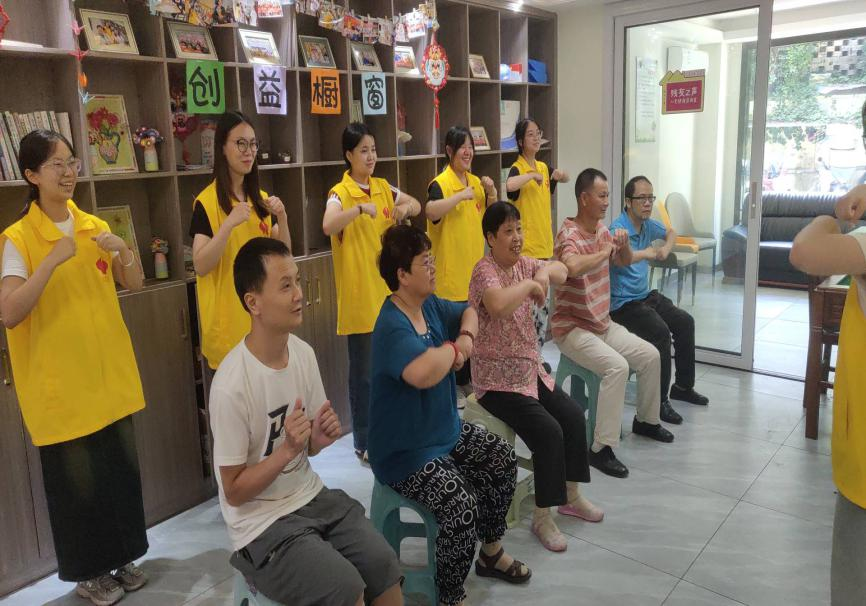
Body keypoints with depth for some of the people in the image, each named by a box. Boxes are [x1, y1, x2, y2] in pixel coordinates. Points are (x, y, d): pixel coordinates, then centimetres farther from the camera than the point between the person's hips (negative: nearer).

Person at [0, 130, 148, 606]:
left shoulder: (93, 226, 6)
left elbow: (135, 284, 9)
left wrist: (122, 249, -10)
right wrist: (52, 261, -28)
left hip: (109, 374, 6)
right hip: (61, 381, -5)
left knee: (121, 469, 14)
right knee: (77, 478, 6)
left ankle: (121, 557, 33)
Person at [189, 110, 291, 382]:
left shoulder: (261, 198, 9)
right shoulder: (206, 202, -10)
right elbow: (201, 266, -17)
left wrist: (282, 219, -9)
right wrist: (229, 224, -27)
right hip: (227, 318, -5)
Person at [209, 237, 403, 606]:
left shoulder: (303, 353, -3)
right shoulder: (231, 385, -23)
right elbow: (234, 492, -14)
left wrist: (319, 438, -12)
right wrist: (287, 450, -27)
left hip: (311, 497, 6)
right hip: (261, 524, -5)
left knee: (384, 566, -10)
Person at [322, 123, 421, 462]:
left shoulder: (383, 188, 8)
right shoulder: (340, 193, -11)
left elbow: (417, 205, 20)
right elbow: (328, 226, -29)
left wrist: (406, 207, -1)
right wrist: (360, 208, -37)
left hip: (389, 291, 7)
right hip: (359, 297, -6)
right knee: (363, 371, 3)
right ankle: (364, 442, 17)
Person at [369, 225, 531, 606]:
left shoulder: (430, 305, 0)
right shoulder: (392, 327, -27)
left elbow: (469, 312, 18)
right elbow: (423, 373, -46)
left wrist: (465, 339, -5)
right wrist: (452, 349, -24)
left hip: (447, 430, 10)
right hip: (405, 452, -10)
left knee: (503, 459, 11)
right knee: (462, 506, -26)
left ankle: (491, 553, 32)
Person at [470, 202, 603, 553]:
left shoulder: (523, 263, 7)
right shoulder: (485, 271, -19)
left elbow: (562, 271, 10)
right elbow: (498, 305, -39)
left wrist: (546, 272, -12)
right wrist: (530, 285, -24)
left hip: (531, 370, 8)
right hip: (497, 379, -8)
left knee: (574, 416, 1)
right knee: (548, 431, -19)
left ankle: (570, 496, 21)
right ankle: (542, 517, -2)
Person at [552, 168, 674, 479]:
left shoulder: (602, 229, 7)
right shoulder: (569, 234, -21)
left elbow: (625, 262, 21)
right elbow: (573, 267, -45)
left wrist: (624, 243, -2)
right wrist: (605, 251, -28)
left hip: (603, 323, 9)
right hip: (573, 327, -9)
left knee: (650, 355, 7)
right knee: (617, 366, -28)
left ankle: (646, 420, 30)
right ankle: (601, 449, -21)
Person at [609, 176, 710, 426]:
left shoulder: (648, 224, 6)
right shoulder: (618, 228, -20)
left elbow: (671, 233, 28)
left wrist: (666, 249, 7)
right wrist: (646, 253, -31)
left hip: (646, 296, 10)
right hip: (623, 304, -10)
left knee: (685, 322, 9)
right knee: (660, 332, -27)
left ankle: (683, 386, 25)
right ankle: (659, 401, -15)